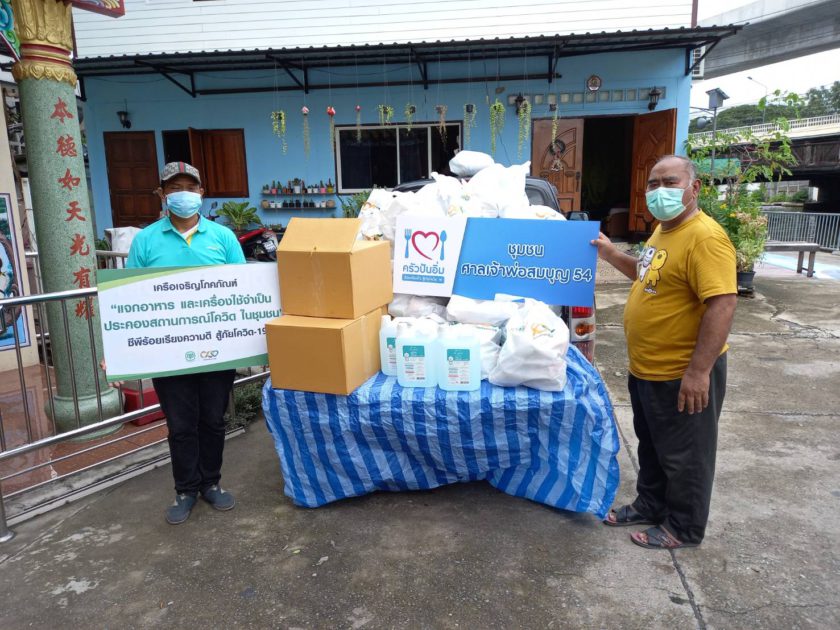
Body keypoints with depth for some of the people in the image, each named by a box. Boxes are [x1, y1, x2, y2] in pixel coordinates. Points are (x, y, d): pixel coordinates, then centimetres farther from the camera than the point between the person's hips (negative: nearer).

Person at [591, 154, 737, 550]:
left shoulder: (705, 236, -21)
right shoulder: (662, 231, 10)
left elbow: (723, 303, -26)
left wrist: (699, 371, -27)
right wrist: (611, 255, 11)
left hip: (682, 374, -9)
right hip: (645, 368, 9)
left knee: (684, 454, 9)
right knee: (651, 445, 23)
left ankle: (684, 528, 28)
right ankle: (650, 505, 41)